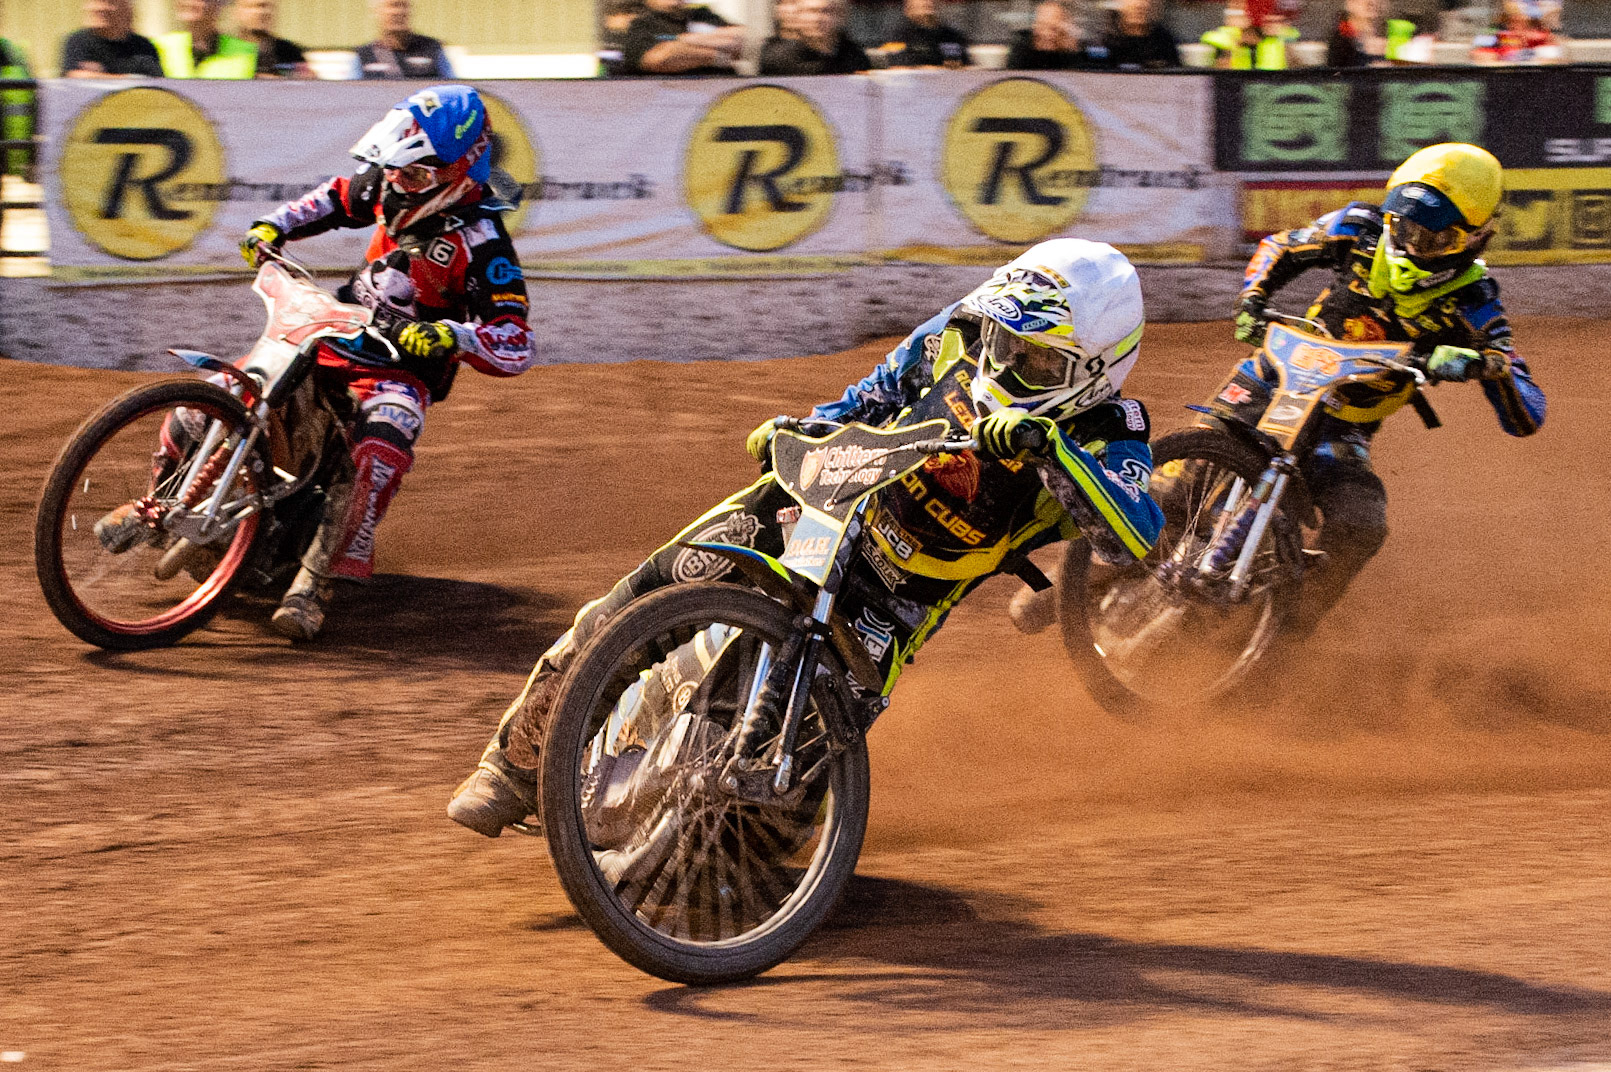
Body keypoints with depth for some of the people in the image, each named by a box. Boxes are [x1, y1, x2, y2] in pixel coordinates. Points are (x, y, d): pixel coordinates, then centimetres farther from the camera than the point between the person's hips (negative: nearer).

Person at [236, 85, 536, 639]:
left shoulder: (481, 244, -20)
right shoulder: (390, 188, -1)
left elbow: (515, 347, -24)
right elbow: (335, 198, 23)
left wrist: (450, 335, -41)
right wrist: (274, 225, 8)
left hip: (403, 366, -7)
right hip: (335, 337, 7)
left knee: (379, 456, -38)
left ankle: (312, 586, -38)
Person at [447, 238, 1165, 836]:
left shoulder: (1104, 444, -17)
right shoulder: (964, 336, -6)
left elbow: (1136, 538, -39)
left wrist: (1048, 450, -49)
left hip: (891, 600, -3)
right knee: (625, 614, -7)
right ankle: (514, 765, 11)